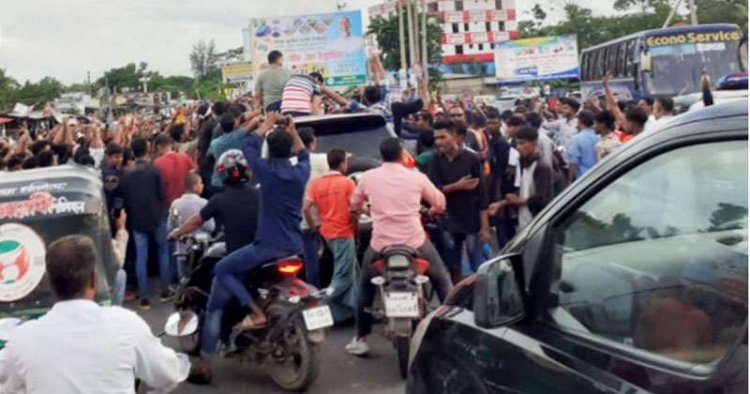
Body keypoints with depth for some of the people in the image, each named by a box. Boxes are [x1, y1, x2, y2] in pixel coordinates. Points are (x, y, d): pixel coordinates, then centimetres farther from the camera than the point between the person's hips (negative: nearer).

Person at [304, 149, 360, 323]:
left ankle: (353, 309, 23)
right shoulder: (347, 182, -7)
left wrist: (313, 227, 10)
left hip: (327, 232, 7)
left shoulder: (316, 183, 6)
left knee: (352, 272, 19)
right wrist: (355, 224, 2)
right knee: (343, 276, -2)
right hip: (344, 233, -7)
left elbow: (306, 207, -1)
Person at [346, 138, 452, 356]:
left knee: (365, 287, 23)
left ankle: (361, 339, 22)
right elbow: (440, 203, 11)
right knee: (442, 281, 20)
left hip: (380, 245, 1)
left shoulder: (368, 177, 2)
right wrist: (430, 211, 35)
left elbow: (355, 204, 19)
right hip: (415, 243, -1)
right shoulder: (417, 177, 0)